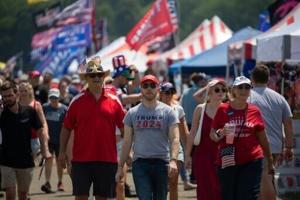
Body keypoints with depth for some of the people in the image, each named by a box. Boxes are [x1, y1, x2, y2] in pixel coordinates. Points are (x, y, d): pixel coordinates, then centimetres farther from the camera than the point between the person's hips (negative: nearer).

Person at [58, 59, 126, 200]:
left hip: (107, 158, 1)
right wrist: (62, 152, 1)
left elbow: (123, 127, 8)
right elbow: (66, 128, 7)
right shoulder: (77, 101, 3)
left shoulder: (113, 101, 5)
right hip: (81, 158, -1)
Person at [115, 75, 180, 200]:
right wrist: (120, 167, 6)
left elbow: (174, 139, -5)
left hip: (161, 163, 0)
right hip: (140, 163, 0)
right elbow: (127, 142, 10)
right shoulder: (132, 113, 8)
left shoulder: (168, 112, 4)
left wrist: (173, 160, -21)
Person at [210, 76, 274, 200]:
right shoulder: (223, 109, 1)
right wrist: (221, 133, -18)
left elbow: (263, 138, 12)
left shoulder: (254, 111, 4)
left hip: (251, 162, 0)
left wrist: (270, 161, 14)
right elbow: (212, 135, 4)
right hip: (227, 162, 0)